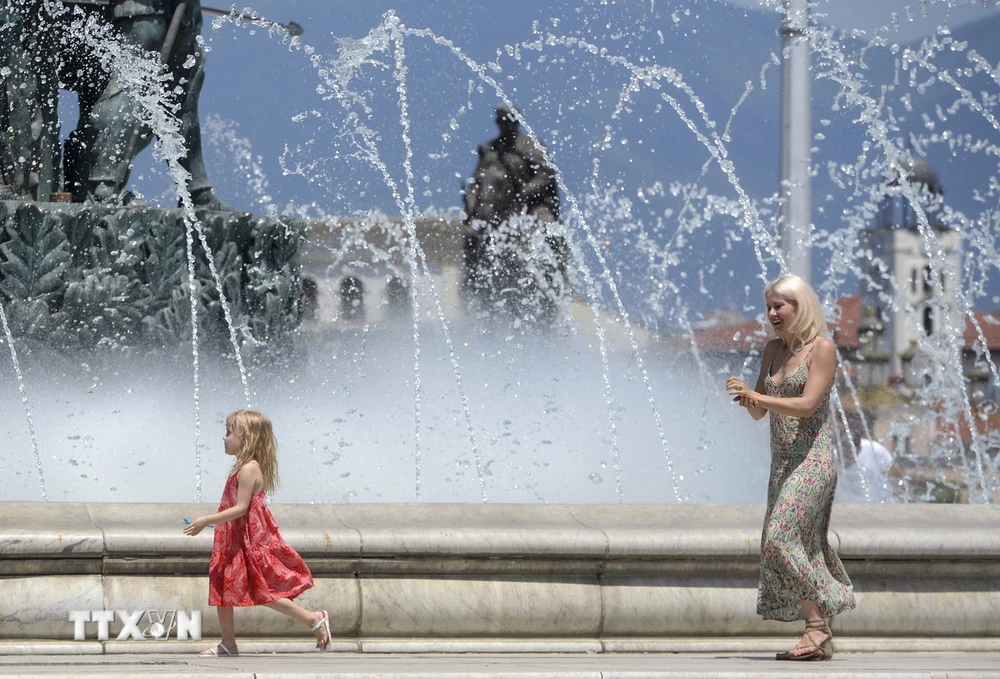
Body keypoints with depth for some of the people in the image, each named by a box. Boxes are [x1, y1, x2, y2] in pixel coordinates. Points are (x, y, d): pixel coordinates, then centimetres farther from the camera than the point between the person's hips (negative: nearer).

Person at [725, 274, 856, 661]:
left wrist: (757, 396, -26)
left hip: (812, 459, -8)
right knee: (804, 547, 6)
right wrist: (747, 399, -7)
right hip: (782, 462, 8)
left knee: (782, 538, -19)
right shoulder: (773, 350, 14)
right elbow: (759, 413, 15)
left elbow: (807, 405, -19)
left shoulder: (822, 349, -8)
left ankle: (816, 627, -17)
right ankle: (822, 639, 8)